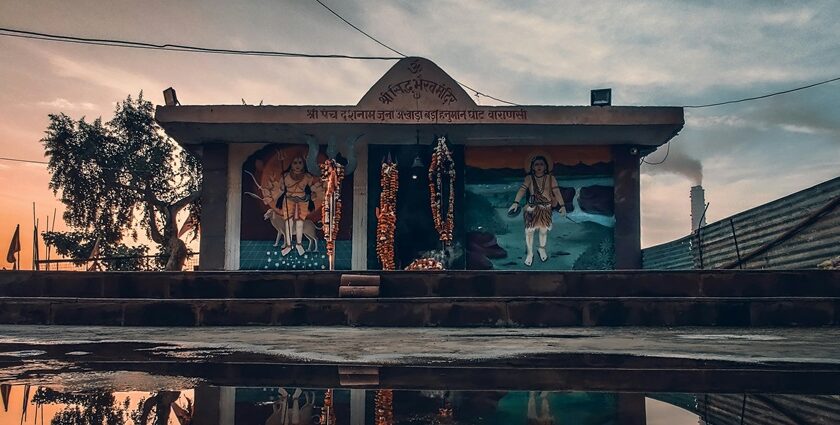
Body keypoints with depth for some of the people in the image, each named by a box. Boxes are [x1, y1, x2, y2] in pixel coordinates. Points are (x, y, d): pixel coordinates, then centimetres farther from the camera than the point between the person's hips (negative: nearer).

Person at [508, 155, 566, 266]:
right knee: (529, 231, 1)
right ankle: (529, 253, 20)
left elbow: (557, 191, -13)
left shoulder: (550, 178, -7)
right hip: (531, 208, -1)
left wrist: (562, 205, -24)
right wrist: (516, 202, -38)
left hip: (546, 209, 1)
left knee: (544, 230, 12)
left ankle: (542, 249, 40)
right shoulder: (529, 178, -9)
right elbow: (522, 189, -22)